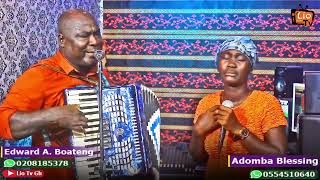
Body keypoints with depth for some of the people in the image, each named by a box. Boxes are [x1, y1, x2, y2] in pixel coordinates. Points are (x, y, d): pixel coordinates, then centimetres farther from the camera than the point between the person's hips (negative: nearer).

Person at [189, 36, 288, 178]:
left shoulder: (266, 102, -10)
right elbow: (198, 157, 4)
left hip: (253, 175, -3)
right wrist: (198, 130, -13)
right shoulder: (206, 102, 0)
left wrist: (238, 129, -22)